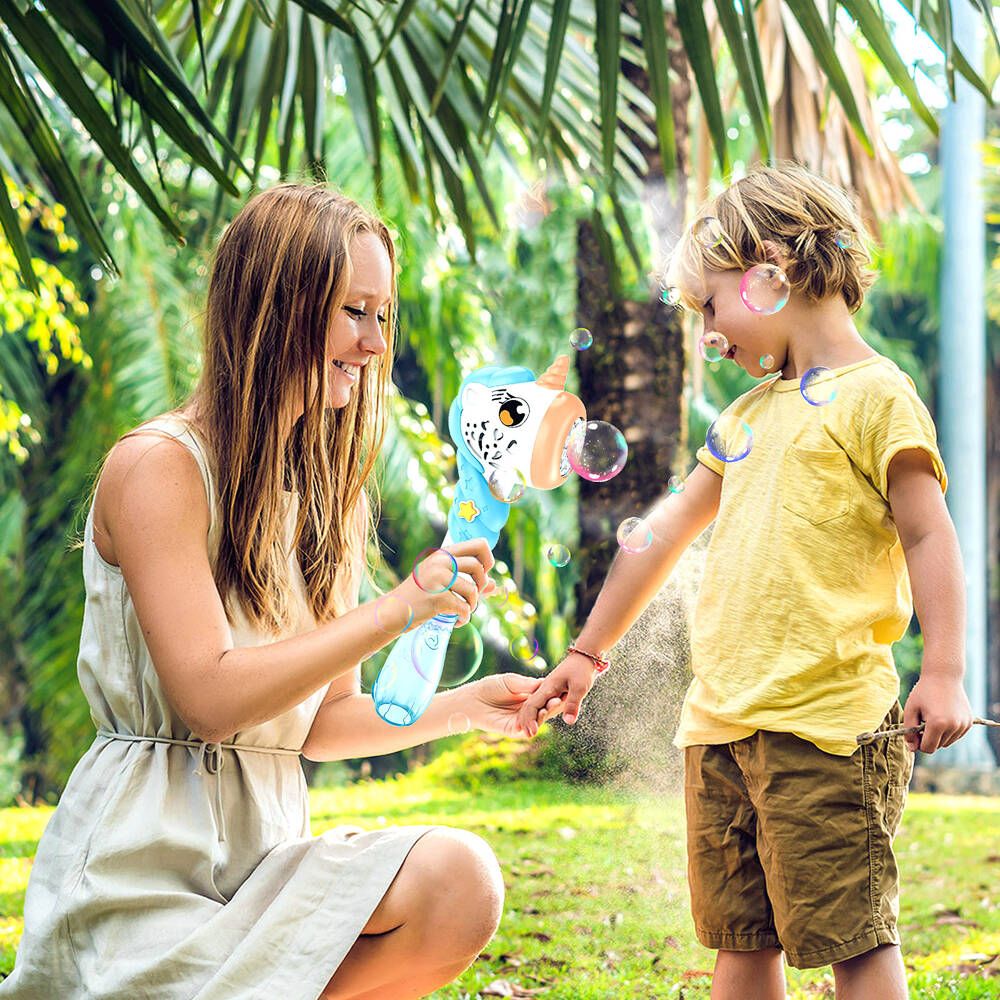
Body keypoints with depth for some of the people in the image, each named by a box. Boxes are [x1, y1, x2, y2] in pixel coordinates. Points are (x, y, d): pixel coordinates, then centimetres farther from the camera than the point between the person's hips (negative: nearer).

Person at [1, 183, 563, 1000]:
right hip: (146, 862, -7)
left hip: (269, 854, 7)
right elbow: (210, 697, -17)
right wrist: (400, 609, -19)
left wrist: (462, 706, 1)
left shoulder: (323, 493, 16)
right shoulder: (157, 466, -8)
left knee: (461, 881, -23)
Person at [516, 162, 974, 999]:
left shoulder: (874, 393, -3)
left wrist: (944, 673, -19)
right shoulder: (750, 413, 20)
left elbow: (928, 536, -8)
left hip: (827, 719, -8)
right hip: (722, 721, 8)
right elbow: (669, 530, 26)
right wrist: (587, 652, 29)